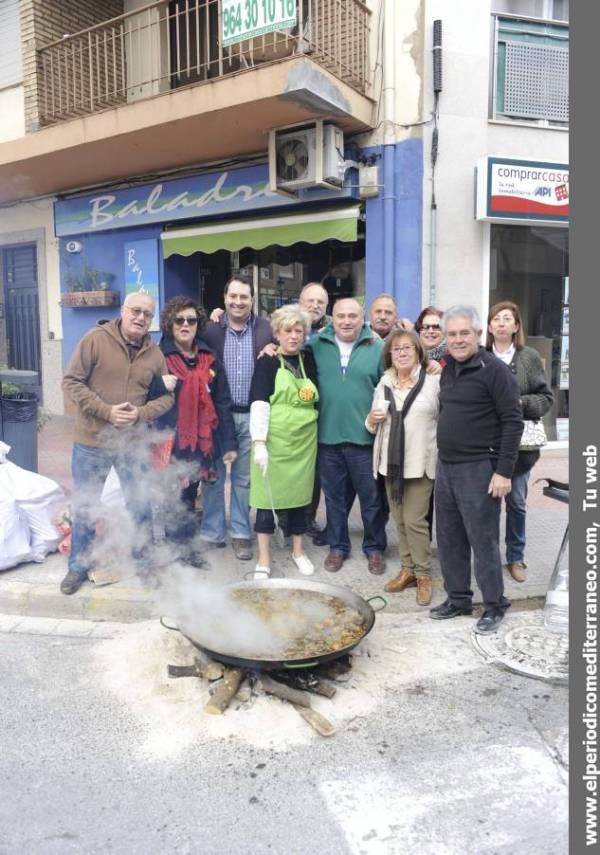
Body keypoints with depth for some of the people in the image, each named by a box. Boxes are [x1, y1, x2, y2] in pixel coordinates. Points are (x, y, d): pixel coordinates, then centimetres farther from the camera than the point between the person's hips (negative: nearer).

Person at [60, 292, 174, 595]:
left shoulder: (155, 353, 1)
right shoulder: (95, 339, -10)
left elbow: (166, 396, 4)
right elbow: (71, 381, -11)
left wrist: (141, 413, -15)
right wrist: (106, 411, -20)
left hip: (134, 444, 3)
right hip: (91, 443, -2)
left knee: (140, 506, 13)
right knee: (84, 507, 10)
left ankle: (144, 558, 32)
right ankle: (79, 566, 28)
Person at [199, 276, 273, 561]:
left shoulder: (265, 328, 4)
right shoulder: (210, 327, 1)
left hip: (251, 416, 1)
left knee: (244, 478, 11)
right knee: (214, 476, 8)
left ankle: (240, 533, 23)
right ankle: (212, 532, 22)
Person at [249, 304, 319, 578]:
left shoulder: (308, 361, 9)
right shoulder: (267, 362, -5)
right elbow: (259, 403, -14)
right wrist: (259, 442, -23)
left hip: (304, 441, 4)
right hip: (274, 440, -4)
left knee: (300, 493, 13)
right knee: (268, 496, 2)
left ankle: (298, 550, 30)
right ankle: (263, 559, 13)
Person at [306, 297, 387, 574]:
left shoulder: (377, 348, -1)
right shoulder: (316, 345, 4)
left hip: (365, 437, -1)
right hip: (328, 436, 2)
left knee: (371, 497, 9)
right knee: (335, 496, 14)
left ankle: (374, 547, 27)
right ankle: (337, 546, 30)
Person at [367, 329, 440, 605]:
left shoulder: (434, 382, -5)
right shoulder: (383, 384, 9)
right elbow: (372, 426, 15)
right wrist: (372, 420, -7)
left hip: (421, 462, -5)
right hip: (391, 461, 5)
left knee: (415, 520, -4)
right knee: (399, 520, 11)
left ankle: (423, 575, 11)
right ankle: (407, 569, 25)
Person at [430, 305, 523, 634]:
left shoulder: (494, 369, -12)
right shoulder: (448, 369, 10)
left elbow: (513, 421, -14)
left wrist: (504, 471, -18)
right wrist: (442, 459, 14)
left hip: (479, 469, -7)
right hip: (445, 467, 7)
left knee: (483, 540, 1)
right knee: (448, 539, 14)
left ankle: (494, 605, 18)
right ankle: (458, 598, 28)